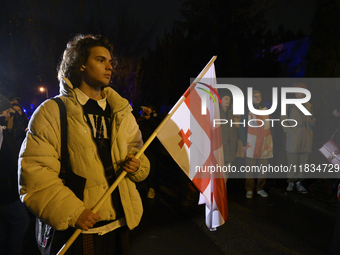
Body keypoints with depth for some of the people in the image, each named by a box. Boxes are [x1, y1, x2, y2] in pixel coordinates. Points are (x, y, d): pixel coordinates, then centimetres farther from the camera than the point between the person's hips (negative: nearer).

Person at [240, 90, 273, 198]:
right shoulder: (247, 111, 2)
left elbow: (270, 127, 12)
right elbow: (242, 128, -1)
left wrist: (270, 142, 4)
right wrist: (244, 143, -8)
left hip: (265, 144, 3)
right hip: (251, 144, -3)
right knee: (250, 168, 0)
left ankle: (260, 188, 19)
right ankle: (249, 190, 11)